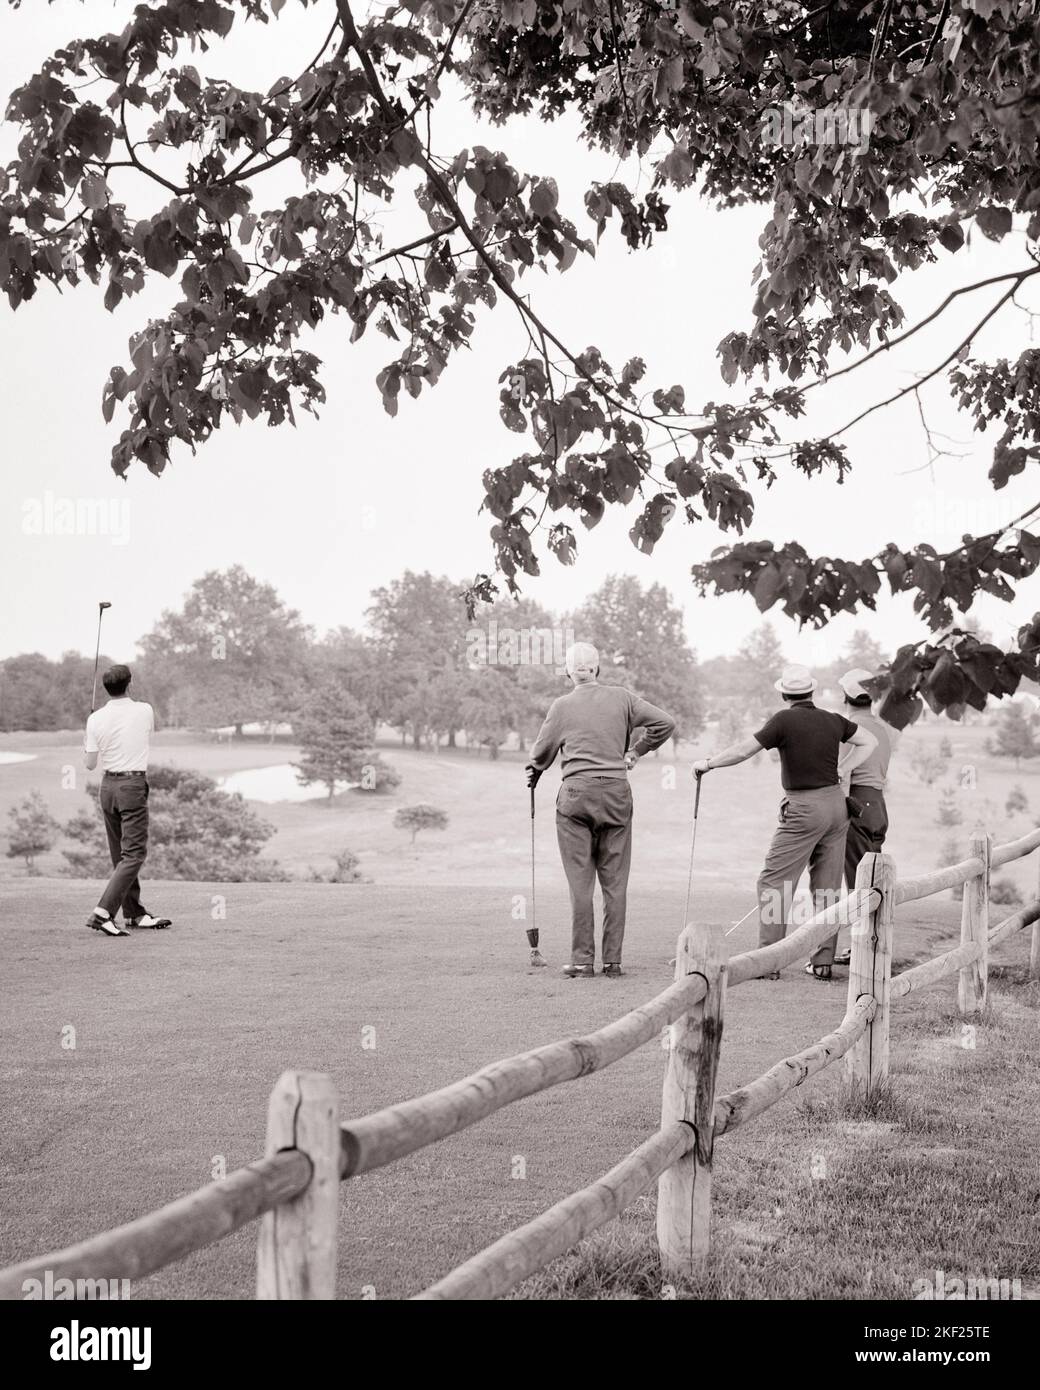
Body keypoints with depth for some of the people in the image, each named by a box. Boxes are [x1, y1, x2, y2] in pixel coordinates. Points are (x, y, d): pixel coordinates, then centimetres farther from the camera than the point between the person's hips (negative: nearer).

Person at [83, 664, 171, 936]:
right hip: (134, 785, -4)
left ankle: (134, 913, 21)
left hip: (108, 786, 4)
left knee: (121, 854, 14)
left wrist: (86, 745, 22)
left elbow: (90, 764, 3)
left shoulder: (96, 719, -2)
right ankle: (102, 913, -18)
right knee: (134, 853, -6)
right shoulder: (144, 710, -5)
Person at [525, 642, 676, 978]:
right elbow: (665, 723, 2)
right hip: (617, 793, 2)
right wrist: (635, 751, 14)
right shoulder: (621, 698, 5)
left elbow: (541, 752, 8)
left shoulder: (562, 705, 2)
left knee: (580, 882, 2)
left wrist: (533, 775, 29)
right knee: (615, 882, 6)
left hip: (576, 793, -1)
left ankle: (582, 960, 1)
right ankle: (613, 961, 6)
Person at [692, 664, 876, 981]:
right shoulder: (833, 721, 6)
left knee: (774, 882, 0)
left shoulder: (785, 720, -11)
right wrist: (841, 770, 15)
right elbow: (868, 741, 19)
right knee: (827, 886, 10)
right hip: (836, 803, 6)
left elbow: (742, 751, -12)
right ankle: (823, 961, 12)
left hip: (804, 808, -6)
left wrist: (707, 763, 1)